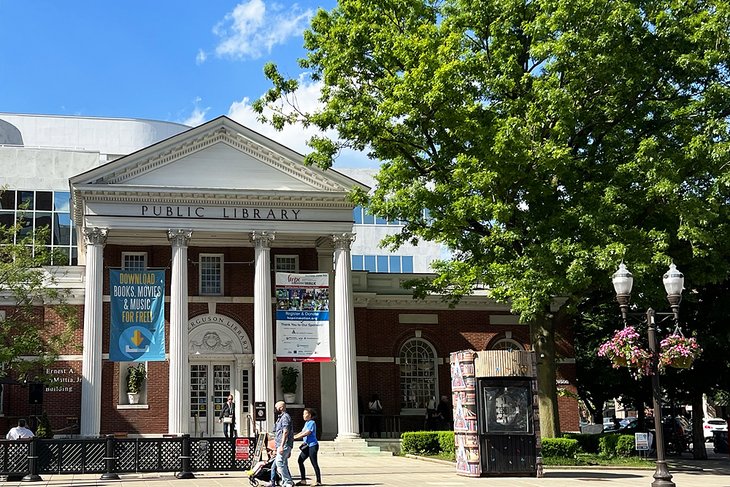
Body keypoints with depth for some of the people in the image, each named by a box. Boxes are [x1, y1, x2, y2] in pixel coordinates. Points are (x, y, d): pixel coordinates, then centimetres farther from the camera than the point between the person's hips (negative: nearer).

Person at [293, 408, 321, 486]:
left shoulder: (312, 423, -12)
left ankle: (319, 481, 2)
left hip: (312, 445, -10)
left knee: (314, 463, -5)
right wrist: (293, 436, 6)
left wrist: (295, 437, -20)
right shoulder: (306, 423, 17)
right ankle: (303, 480, 9)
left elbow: (306, 433, -21)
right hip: (307, 445, 10)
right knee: (300, 460, 5)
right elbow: (302, 432, 18)